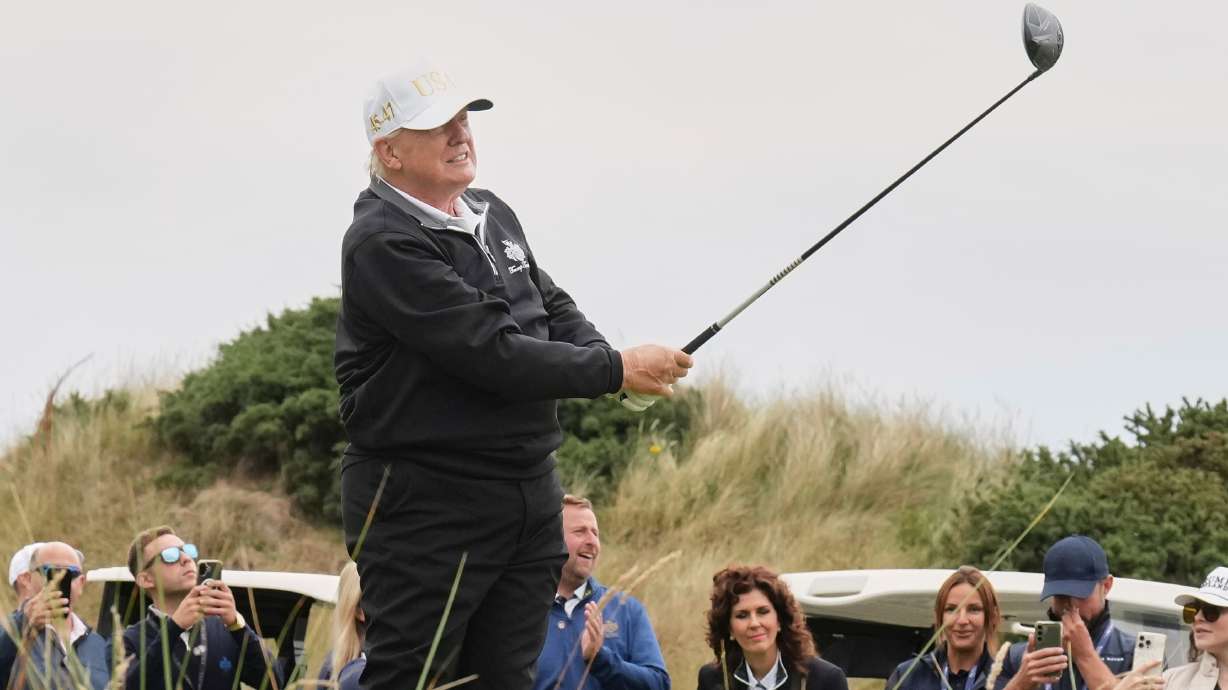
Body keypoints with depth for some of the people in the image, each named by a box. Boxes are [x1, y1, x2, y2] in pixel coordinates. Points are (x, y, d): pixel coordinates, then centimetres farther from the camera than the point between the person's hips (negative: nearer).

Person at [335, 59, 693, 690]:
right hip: (424, 503, -8)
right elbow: (490, 353, -22)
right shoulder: (382, 242, -16)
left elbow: (554, 309, 19)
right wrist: (615, 371, -17)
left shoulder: (494, 215, 13)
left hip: (529, 492, 8)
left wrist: (611, 362, -4)